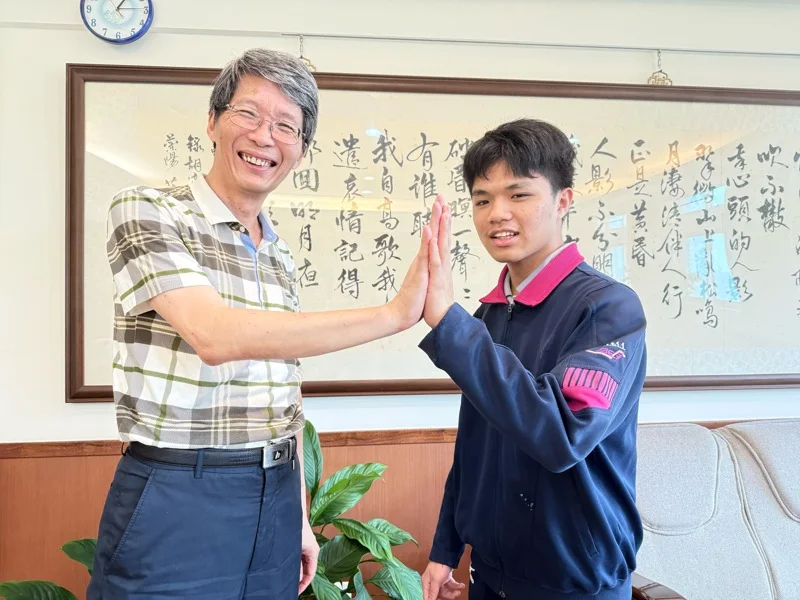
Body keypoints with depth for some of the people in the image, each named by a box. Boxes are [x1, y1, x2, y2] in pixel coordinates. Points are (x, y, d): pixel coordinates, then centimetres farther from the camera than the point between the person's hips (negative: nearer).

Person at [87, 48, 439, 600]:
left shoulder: (281, 256, 9)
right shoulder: (145, 212, -9)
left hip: (275, 495, 6)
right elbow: (215, 335, -26)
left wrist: (300, 516, 15)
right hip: (175, 499, -5)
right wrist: (394, 314, -26)